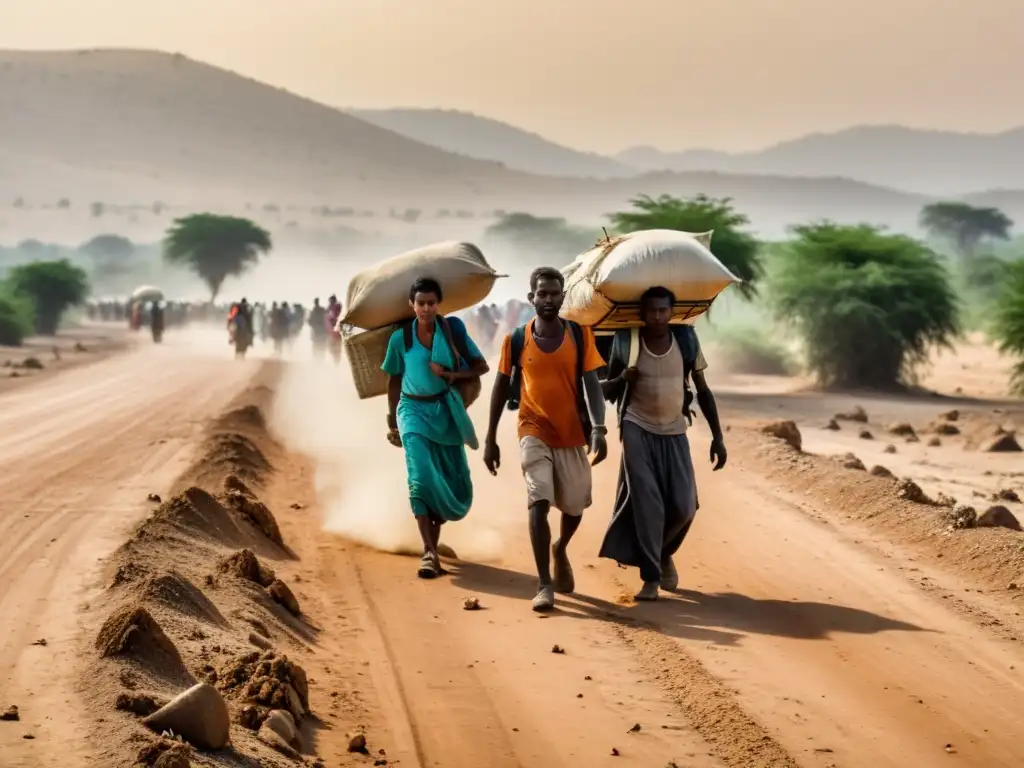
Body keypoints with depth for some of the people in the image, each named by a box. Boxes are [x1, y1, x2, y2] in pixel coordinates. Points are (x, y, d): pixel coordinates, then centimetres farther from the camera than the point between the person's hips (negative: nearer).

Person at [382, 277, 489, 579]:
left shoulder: (453, 330, -3)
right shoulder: (400, 337, -3)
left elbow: (481, 366, 2)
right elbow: (394, 381, 8)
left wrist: (451, 374, -15)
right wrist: (392, 422, 10)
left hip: (446, 410, 2)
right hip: (414, 409, -2)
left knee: (454, 482, 7)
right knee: (421, 476, -18)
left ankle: (432, 538, 31)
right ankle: (430, 552, -20)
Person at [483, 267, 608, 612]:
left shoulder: (580, 336, -3)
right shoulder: (516, 340, -3)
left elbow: (591, 384, -8)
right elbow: (501, 388, 6)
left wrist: (598, 429, -22)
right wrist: (490, 439, 5)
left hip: (573, 435, 2)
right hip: (534, 432, -2)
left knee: (574, 506, 13)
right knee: (539, 502, -17)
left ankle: (560, 550, 46)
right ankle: (545, 584, -14)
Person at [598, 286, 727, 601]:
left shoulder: (686, 340, -3)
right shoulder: (626, 342, -6)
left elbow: (703, 390, 5)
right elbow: (606, 390, 3)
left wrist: (717, 436, 2)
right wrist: (623, 379, -20)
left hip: (674, 433, 2)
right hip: (638, 430, -2)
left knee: (684, 507, -4)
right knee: (646, 503, -9)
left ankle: (664, 553, 27)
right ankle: (650, 577, -3)